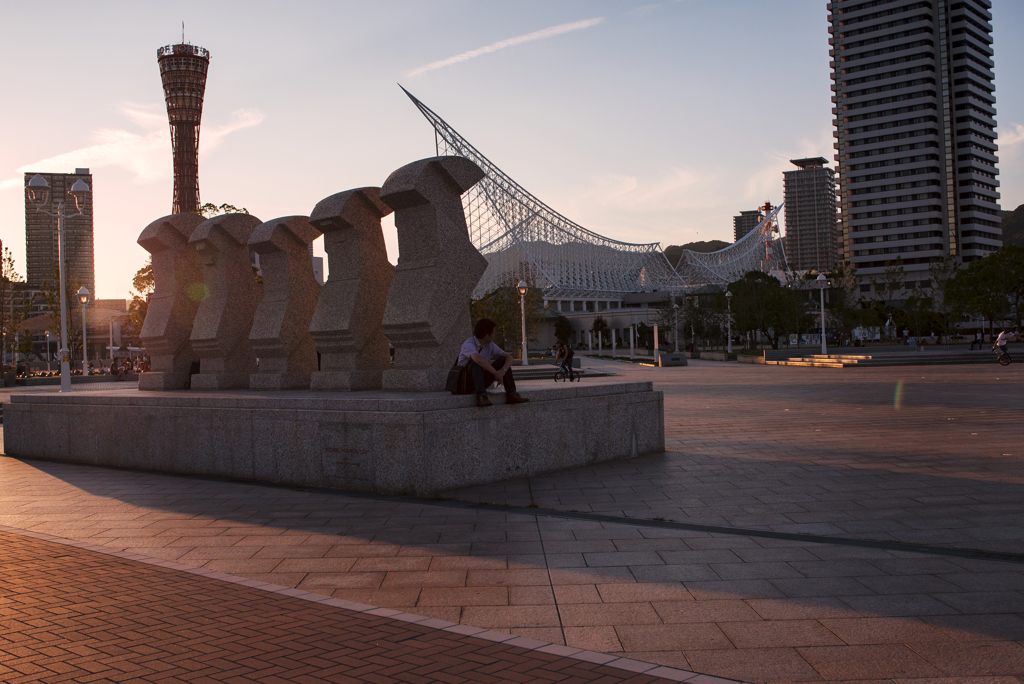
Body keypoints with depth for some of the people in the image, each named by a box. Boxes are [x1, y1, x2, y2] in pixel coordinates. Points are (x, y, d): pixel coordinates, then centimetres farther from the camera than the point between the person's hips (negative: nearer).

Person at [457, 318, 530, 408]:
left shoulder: (490, 345, 3)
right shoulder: (468, 344, -19)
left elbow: (509, 357, -1)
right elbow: (478, 359, -39)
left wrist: (503, 370, -22)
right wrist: (496, 373, -35)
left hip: (482, 380, 6)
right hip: (466, 381, -6)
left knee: (503, 359, -7)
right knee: (476, 362, -34)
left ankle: (511, 394, -15)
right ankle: (481, 396, -44)